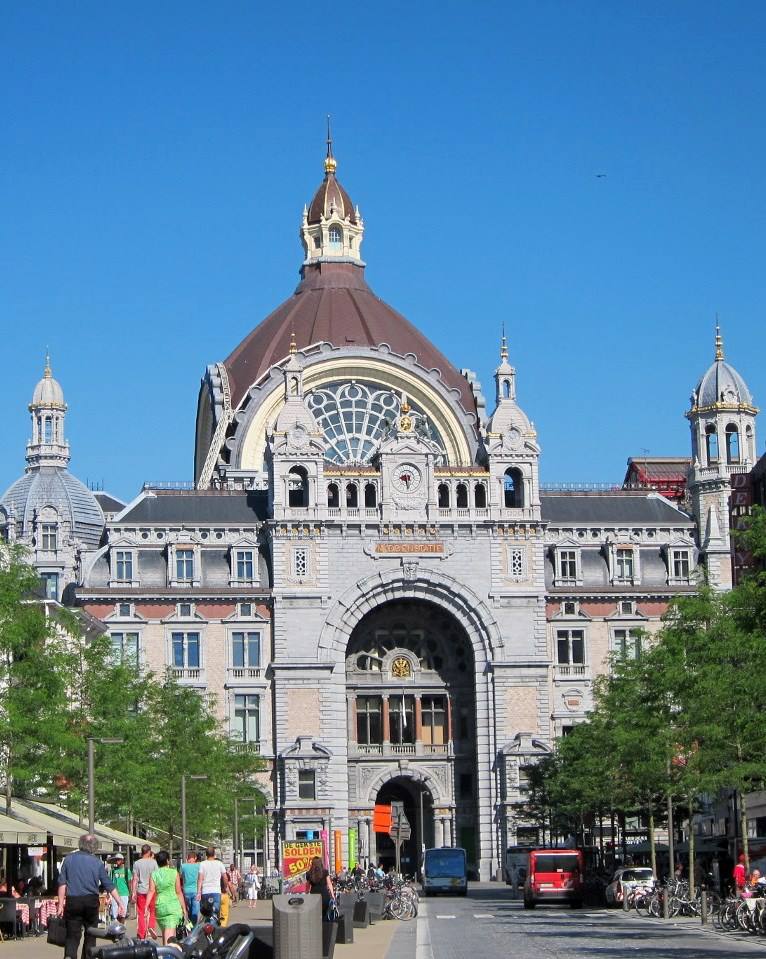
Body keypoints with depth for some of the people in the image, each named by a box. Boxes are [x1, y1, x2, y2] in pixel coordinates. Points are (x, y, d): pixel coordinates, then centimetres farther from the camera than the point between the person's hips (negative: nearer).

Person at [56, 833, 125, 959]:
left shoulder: (69, 859, 4)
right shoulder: (97, 862, 3)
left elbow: (62, 883, 0)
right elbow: (109, 885, 3)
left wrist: (60, 904, 2)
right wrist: (119, 903, 7)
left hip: (72, 901, 0)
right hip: (91, 901, 0)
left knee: (72, 935, -1)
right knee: (90, 935, 13)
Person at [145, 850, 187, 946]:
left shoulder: (154, 874, 5)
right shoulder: (174, 873, -1)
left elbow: (151, 891, -4)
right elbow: (179, 892, 0)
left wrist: (146, 907, -6)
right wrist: (184, 909, 5)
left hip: (159, 905, 3)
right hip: (173, 905, -3)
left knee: (164, 932, 18)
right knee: (169, 934, -11)